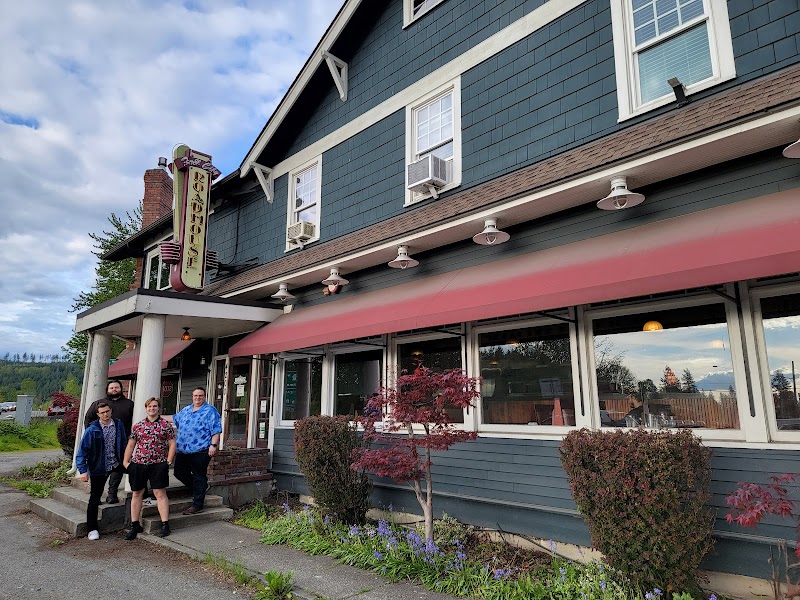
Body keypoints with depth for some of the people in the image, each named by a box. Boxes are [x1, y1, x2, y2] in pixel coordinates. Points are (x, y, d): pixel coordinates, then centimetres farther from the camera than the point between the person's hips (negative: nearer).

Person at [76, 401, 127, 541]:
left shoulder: (118, 424, -3)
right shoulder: (92, 430, -16)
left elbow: (124, 444, 8)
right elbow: (82, 451, -14)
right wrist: (83, 470, -20)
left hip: (116, 464, 4)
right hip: (98, 469, -3)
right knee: (94, 499, 4)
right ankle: (92, 529, 17)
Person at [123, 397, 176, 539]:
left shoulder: (166, 425, 3)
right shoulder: (137, 426, 9)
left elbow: (172, 444, 2)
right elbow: (130, 445, 13)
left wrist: (168, 461, -4)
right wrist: (126, 462, 6)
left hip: (158, 465, -3)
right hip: (138, 464, 3)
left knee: (160, 493, -3)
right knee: (136, 494, 9)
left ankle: (165, 524, 2)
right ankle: (135, 526, 20)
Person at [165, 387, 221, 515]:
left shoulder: (210, 411, -6)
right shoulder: (186, 410, 15)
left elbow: (216, 430, -11)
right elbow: (175, 418, 33)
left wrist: (213, 445, -19)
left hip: (200, 450, -8)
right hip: (183, 450, 8)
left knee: (199, 477, -1)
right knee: (179, 472, 13)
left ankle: (197, 505, 8)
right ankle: (199, 489, 32)